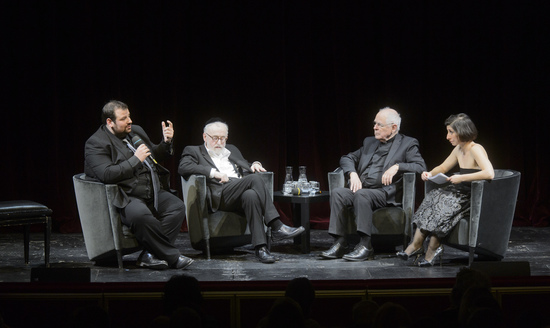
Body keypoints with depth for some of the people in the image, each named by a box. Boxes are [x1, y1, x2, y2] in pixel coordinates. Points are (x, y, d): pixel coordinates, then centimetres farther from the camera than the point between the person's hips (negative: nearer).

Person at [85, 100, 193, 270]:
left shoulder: (135, 131, 18)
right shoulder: (95, 143, -5)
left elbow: (154, 155, 31)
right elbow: (107, 174, -20)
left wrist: (166, 143, 10)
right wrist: (136, 159, -16)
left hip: (152, 193, 7)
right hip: (126, 198, -7)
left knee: (177, 206, -19)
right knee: (142, 215, -37)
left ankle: (149, 255, -21)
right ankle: (172, 256, -23)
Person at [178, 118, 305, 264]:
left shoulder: (232, 150, 35)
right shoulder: (194, 151, 16)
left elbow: (246, 168, 39)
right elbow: (183, 168, -5)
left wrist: (254, 165, 13)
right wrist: (213, 172, -13)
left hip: (241, 194, 5)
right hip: (219, 196, -5)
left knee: (251, 195, -35)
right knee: (255, 179, -31)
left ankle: (260, 247, -44)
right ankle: (277, 227, -37)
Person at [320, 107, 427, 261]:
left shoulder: (407, 144, 9)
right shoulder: (369, 142, 25)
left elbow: (421, 166, -5)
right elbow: (347, 158, 23)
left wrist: (397, 166, -19)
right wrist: (352, 174, 1)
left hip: (384, 192, -6)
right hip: (360, 189, 6)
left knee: (361, 194, -36)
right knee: (337, 193, -24)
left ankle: (365, 245, -35)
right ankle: (339, 243, -25)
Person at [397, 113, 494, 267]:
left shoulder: (476, 150, -15)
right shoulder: (458, 150, 11)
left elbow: (489, 173, -31)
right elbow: (443, 168, 26)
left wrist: (461, 178, -28)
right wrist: (430, 174, 4)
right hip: (463, 194, 8)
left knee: (444, 202, -28)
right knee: (433, 196, -15)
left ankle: (434, 247, -17)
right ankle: (416, 244, -20)